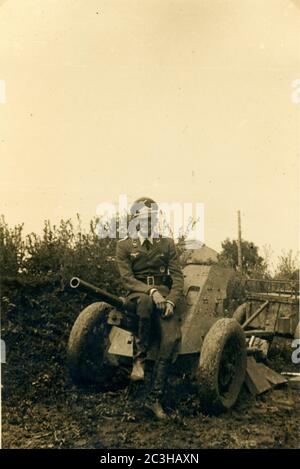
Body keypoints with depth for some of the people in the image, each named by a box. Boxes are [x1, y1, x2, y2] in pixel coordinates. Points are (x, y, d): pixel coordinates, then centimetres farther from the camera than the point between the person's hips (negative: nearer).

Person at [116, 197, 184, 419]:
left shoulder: (168, 244, 15)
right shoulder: (124, 246, 8)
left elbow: (178, 277, 8)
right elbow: (127, 279, -3)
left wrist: (171, 300, -11)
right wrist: (151, 291, -20)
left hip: (165, 294, 2)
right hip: (138, 293, -2)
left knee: (172, 337, -24)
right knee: (145, 301, -41)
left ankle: (155, 398, -13)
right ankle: (139, 359, -24)